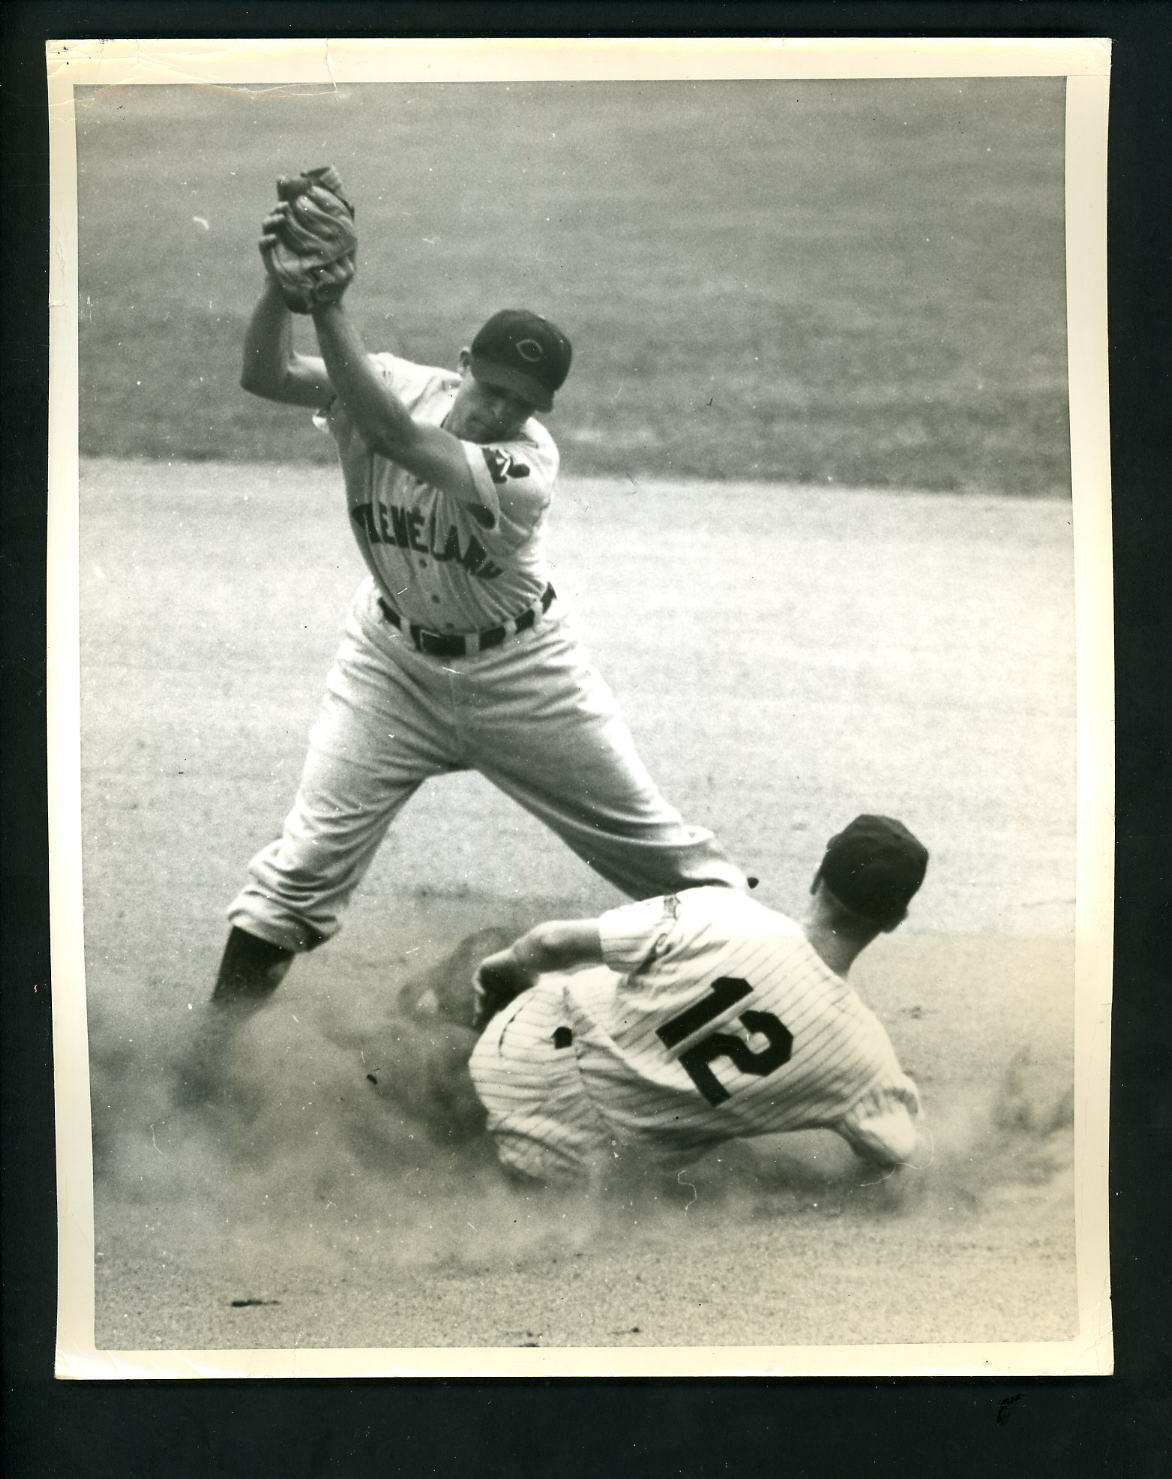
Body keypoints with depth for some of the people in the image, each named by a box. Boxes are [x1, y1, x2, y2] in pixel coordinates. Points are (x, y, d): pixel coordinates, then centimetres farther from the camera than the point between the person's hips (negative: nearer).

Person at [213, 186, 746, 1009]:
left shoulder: (527, 467, -30)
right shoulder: (404, 387, -17)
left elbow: (391, 436, -42)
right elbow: (265, 375, -23)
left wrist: (330, 307, -46)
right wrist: (282, 285, -41)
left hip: (518, 670, -2)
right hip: (393, 662, 2)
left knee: (641, 830, 7)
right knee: (316, 843, -1)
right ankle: (230, 1006, 10)